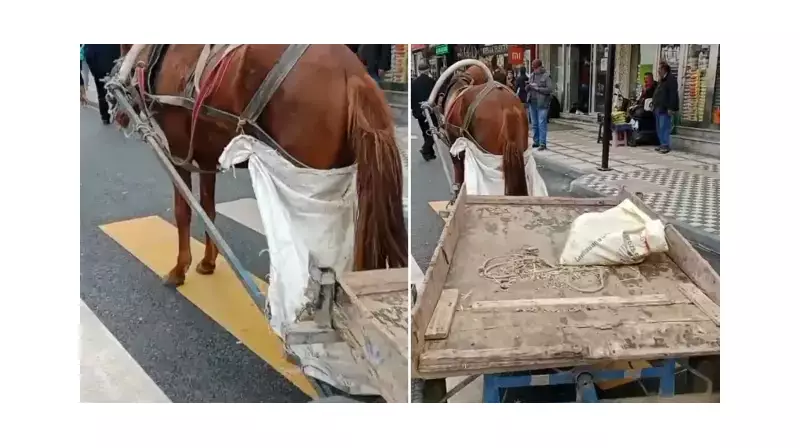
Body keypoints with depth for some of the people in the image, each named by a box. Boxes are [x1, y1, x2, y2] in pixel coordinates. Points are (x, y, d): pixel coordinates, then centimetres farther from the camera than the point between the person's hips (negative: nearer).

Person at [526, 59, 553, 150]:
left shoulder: (546, 76, -4)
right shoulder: (532, 75, 14)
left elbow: (550, 89, -12)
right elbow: (527, 89, 19)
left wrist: (537, 88, -15)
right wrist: (529, 86, -4)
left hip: (542, 103, -6)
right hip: (532, 102, 6)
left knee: (542, 124, -8)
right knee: (534, 124, 10)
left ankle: (543, 143, -7)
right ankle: (536, 141, 19)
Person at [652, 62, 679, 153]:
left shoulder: (671, 79, -9)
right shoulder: (661, 80, 21)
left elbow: (673, 95, -16)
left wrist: (671, 108, -22)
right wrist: (654, 105, 23)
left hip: (665, 109, -10)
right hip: (659, 108, 10)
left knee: (664, 127, -12)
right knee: (659, 128, 10)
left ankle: (666, 145, -11)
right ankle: (662, 144, 15)